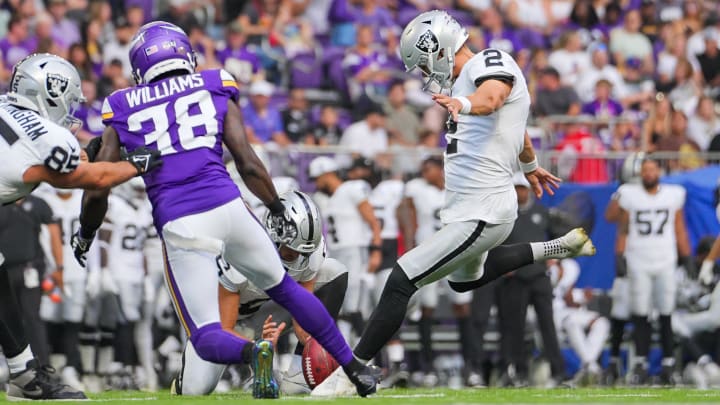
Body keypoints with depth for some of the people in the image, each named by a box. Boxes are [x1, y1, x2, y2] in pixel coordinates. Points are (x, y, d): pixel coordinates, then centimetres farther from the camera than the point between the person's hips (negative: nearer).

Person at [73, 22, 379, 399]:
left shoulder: (122, 113, 13)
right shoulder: (214, 90, 13)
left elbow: (97, 191, 10)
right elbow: (248, 164, 8)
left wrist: (85, 234, 28)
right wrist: (278, 209, 22)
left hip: (178, 225, -2)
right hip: (228, 207, 2)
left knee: (207, 337, 5)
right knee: (284, 287, 24)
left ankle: (252, 353, -28)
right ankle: (355, 368, 28)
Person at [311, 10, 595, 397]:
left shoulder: (491, 63, -13)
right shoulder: (466, 79, 16)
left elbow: (491, 97, -39)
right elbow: (516, 131, 33)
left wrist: (463, 103, -61)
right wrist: (530, 166, 51)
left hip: (481, 215, -11)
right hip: (466, 208, 11)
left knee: (401, 281, -14)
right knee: (465, 279, 35)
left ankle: (350, 373, -10)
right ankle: (557, 249, 40)